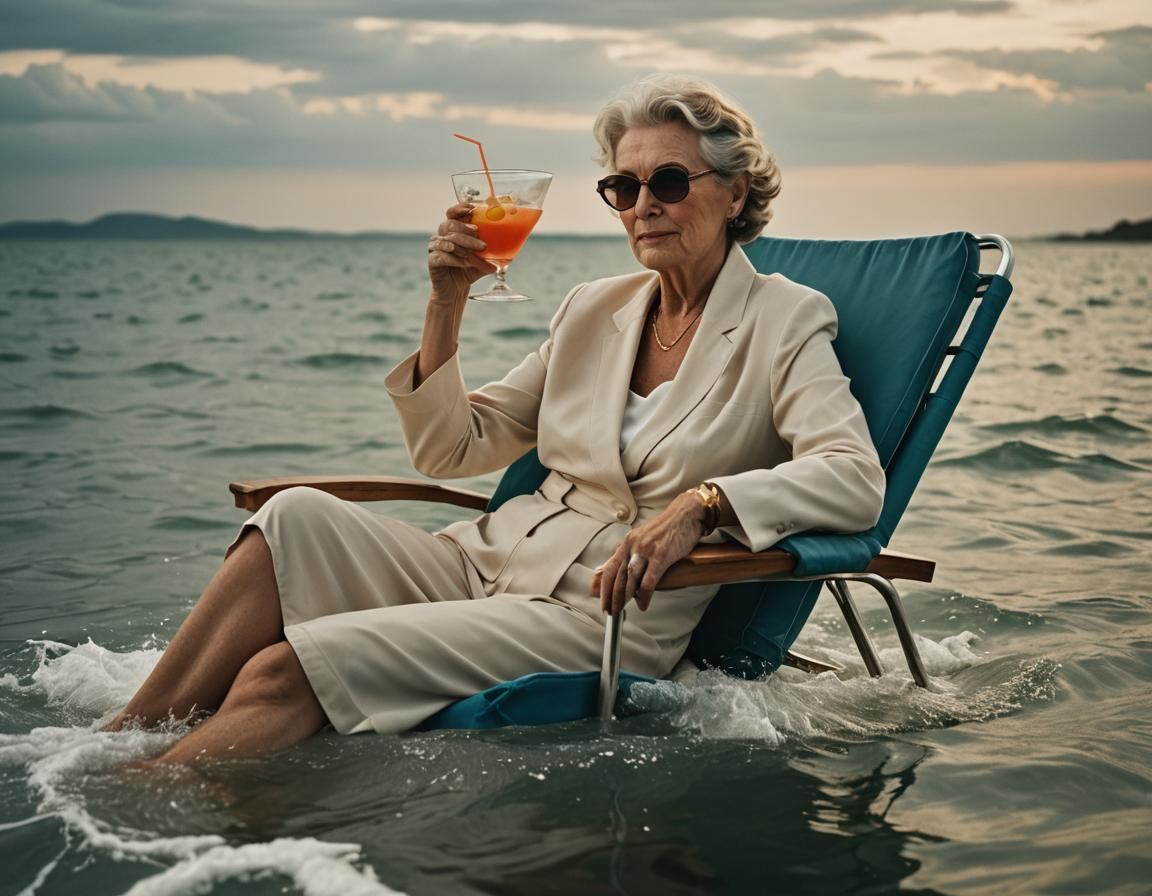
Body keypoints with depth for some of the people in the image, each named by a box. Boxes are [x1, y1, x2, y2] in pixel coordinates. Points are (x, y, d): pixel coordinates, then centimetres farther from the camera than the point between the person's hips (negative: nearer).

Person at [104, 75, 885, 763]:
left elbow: (857, 479, -17)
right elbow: (449, 450, 17)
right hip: (484, 561, 6)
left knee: (286, 671, -23)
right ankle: (113, 752, -17)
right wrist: (447, 304, 3)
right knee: (297, 518, -21)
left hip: (600, 615, -6)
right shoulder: (595, 309, 16)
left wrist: (702, 503, -31)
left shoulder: (784, 321, 0)